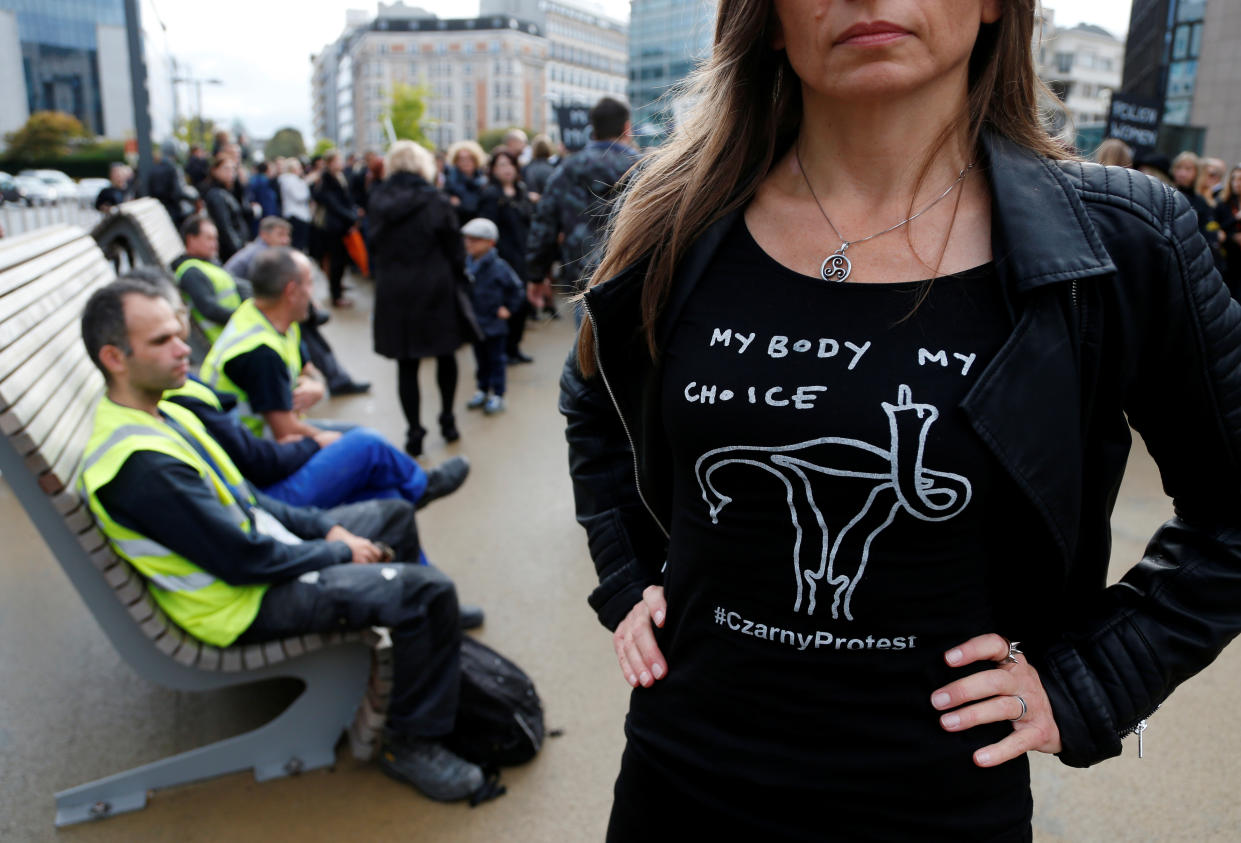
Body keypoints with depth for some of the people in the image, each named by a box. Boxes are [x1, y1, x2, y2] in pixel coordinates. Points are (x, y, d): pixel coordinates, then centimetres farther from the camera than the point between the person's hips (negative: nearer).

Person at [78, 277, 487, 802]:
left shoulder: (158, 412, 3)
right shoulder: (140, 463, -30)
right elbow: (241, 561, -27)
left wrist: (325, 527, 3)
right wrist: (339, 553, -13)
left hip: (264, 542, 10)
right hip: (246, 601, -10)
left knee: (394, 515, 22)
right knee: (428, 591, -21)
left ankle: (423, 636, 42)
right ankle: (413, 744, -1)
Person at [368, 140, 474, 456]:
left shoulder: (378, 202, 1)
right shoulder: (434, 201, -8)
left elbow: (374, 248, 8)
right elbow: (454, 247, -4)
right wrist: (458, 282, 8)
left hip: (393, 292, 2)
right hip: (435, 288, -2)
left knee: (406, 365, 6)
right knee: (446, 355, 16)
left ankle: (414, 432, 7)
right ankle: (447, 421, 24)